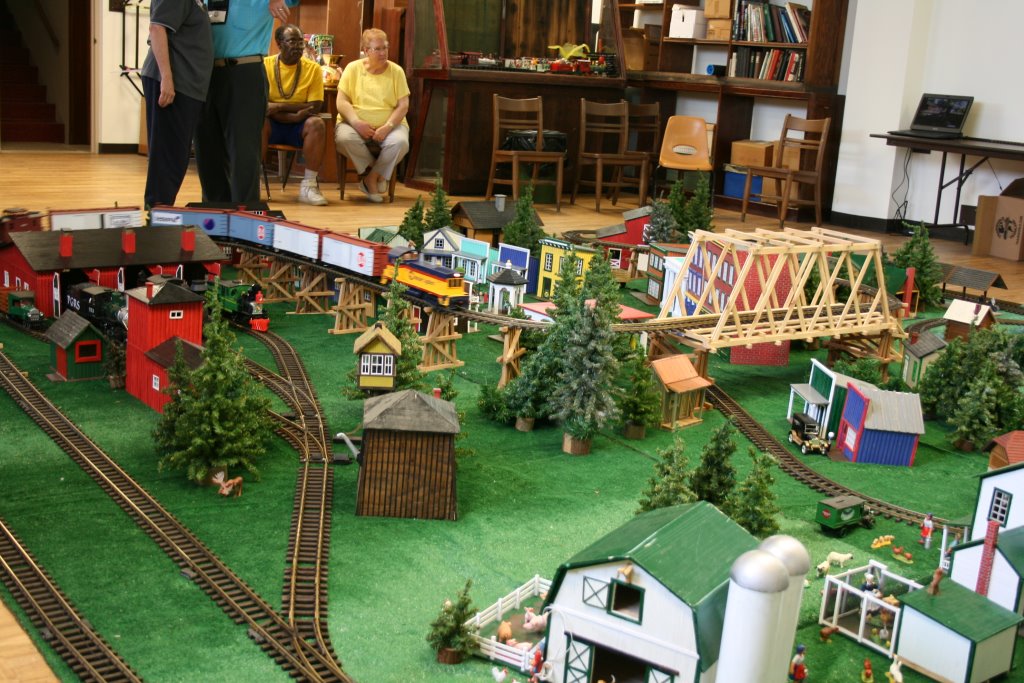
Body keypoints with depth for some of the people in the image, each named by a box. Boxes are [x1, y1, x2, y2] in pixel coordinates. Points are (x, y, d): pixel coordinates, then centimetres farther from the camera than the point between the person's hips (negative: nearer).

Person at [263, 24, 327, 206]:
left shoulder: (313, 68, -2)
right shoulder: (265, 65, -3)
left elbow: (315, 107, -10)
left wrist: (279, 106, -17)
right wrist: (291, 116, -23)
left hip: (299, 128, 1)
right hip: (273, 125, -1)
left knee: (317, 124, -31)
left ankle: (308, 185, -27)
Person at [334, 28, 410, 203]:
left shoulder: (396, 71, 4)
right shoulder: (353, 68, 4)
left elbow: (403, 106, -2)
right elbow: (341, 102, -2)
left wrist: (387, 127, -18)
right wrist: (357, 123, -19)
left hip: (389, 125, 0)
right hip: (355, 124, 0)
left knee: (400, 142, -33)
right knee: (344, 138, -33)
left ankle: (371, 177, -9)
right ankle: (378, 174, -10)